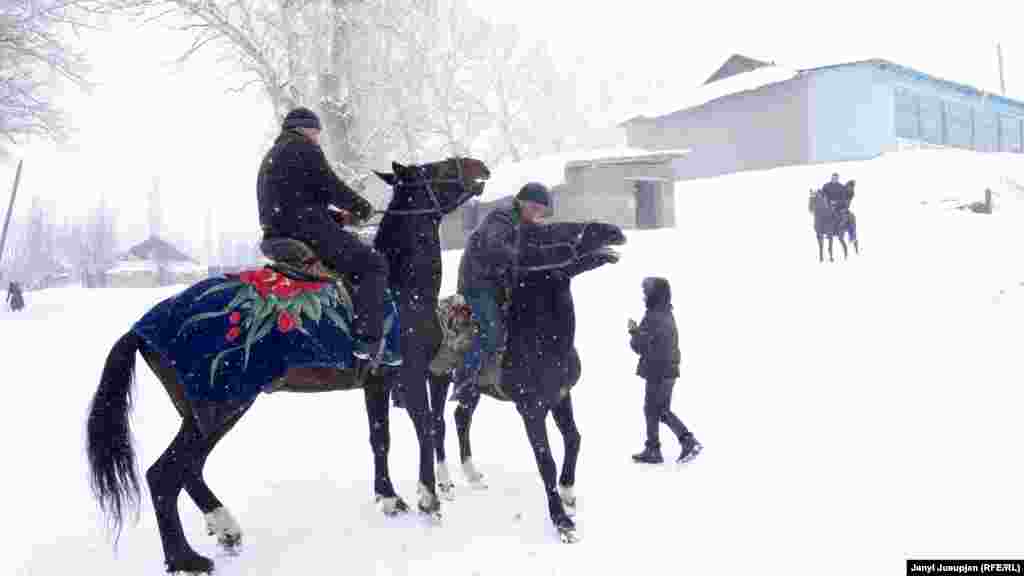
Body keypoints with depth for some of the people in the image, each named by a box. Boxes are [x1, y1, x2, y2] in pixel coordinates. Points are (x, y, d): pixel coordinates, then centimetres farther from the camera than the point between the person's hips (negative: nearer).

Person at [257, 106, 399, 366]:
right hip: (308, 230, -10)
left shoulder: (271, 157, 28)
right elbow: (332, 187, -10)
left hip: (276, 234, 10)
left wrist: (338, 216, 21)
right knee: (374, 265, -7)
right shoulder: (304, 149, -2)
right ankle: (367, 341, -21)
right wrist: (363, 207, 7)